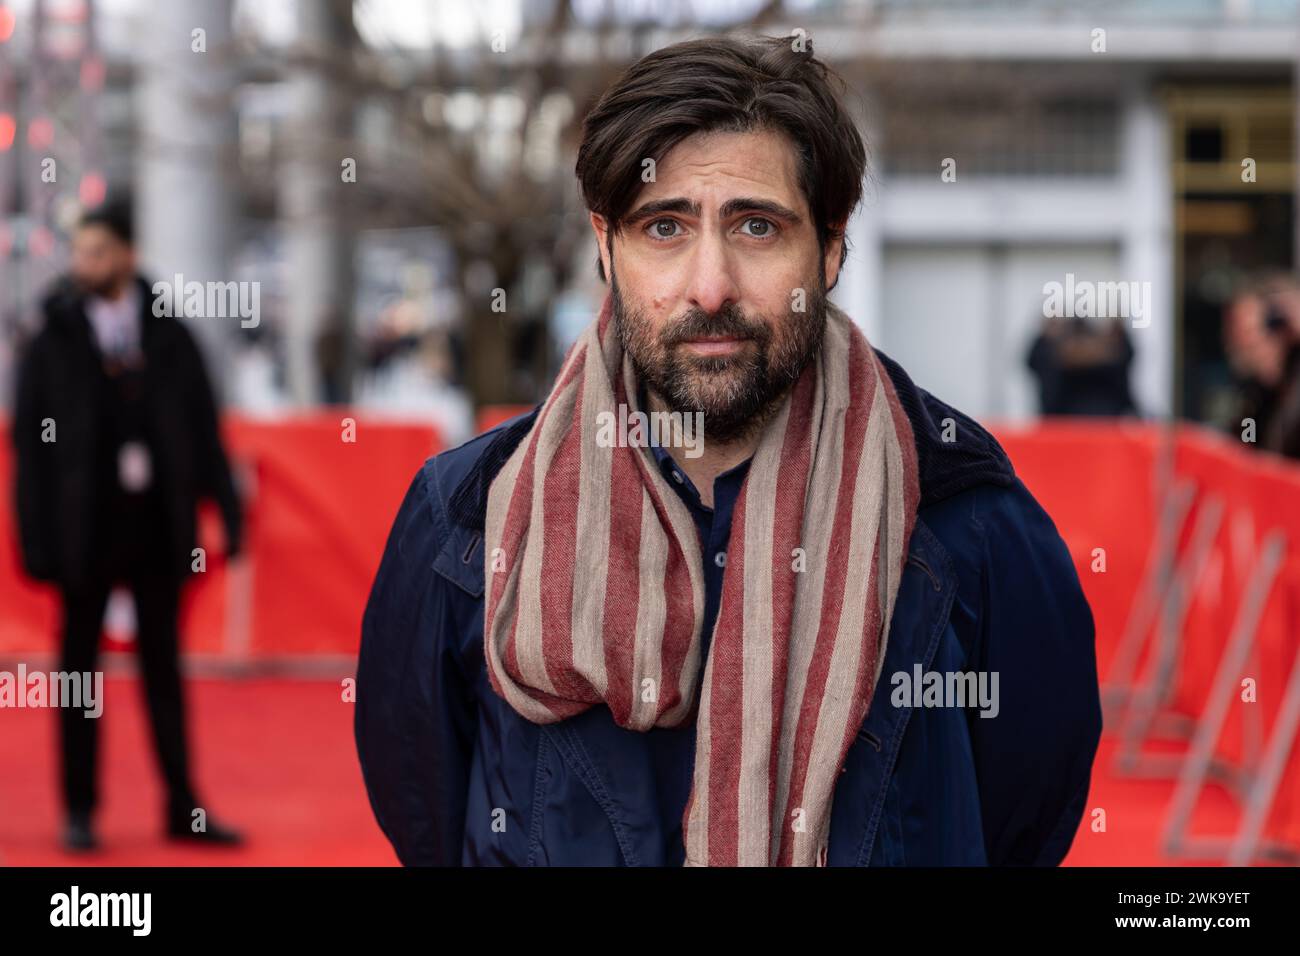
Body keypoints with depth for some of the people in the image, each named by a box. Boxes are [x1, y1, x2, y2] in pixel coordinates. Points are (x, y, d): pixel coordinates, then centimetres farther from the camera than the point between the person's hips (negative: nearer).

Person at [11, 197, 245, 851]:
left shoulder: (170, 338, 4)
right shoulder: (51, 346, -1)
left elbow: (205, 432, 6)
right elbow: (29, 448, -2)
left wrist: (226, 510, -1)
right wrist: (37, 540, -8)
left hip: (157, 529, 1)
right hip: (86, 532, -1)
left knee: (163, 667, 7)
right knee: (79, 669, 5)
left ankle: (183, 806, 12)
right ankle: (80, 812, 12)